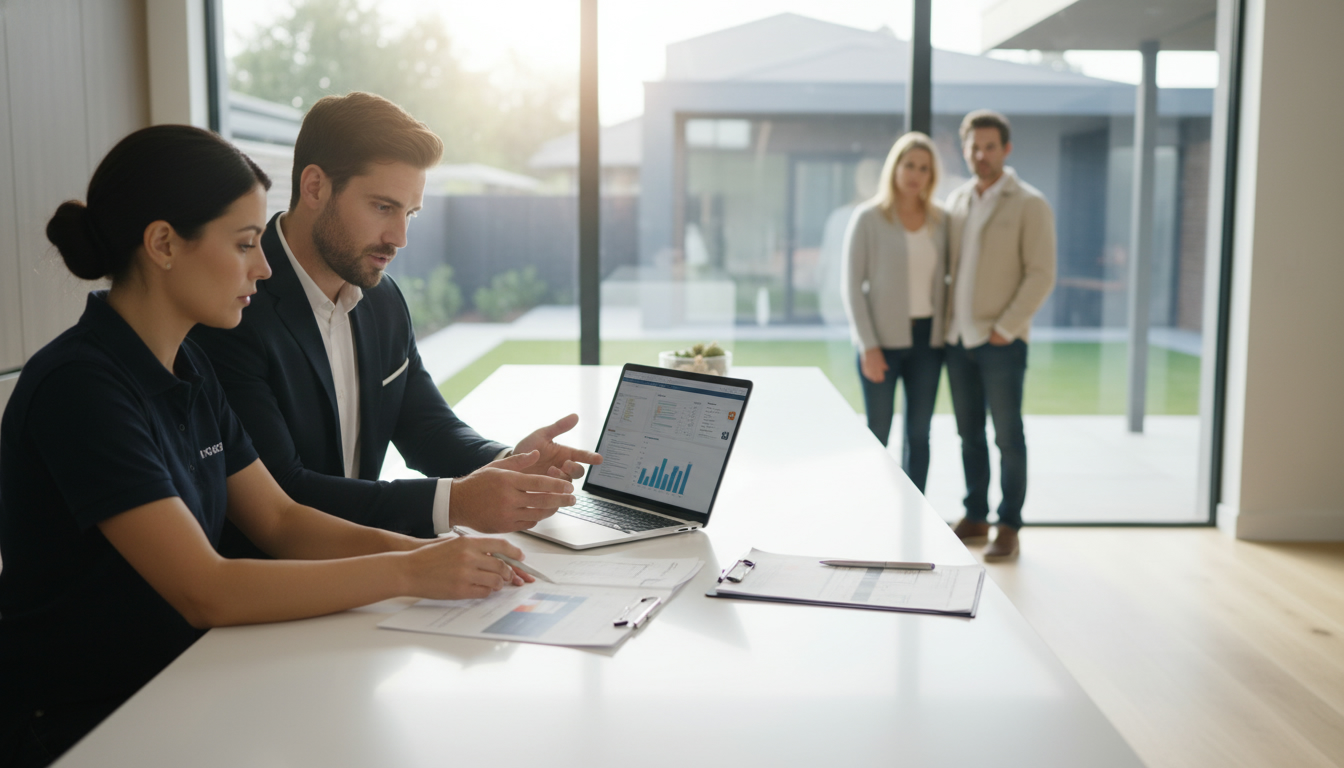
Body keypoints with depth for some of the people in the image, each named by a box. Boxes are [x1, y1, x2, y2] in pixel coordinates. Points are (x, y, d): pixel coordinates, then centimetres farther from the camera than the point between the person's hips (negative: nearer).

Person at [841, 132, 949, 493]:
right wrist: (868, 346, -13)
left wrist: (947, 334, 1)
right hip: (883, 339, -4)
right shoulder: (868, 218, -5)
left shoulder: (939, 220, 6)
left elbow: (944, 279, 12)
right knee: (877, 435, 1)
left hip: (927, 339, 4)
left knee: (919, 434, 8)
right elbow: (852, 285, -7)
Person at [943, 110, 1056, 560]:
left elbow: (1041, 274, -9)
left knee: (1008, 436, 1)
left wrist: (1005, 328, -13)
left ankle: (1009, 526, 10)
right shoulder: (956, 201, 12)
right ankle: (975, 518, 22)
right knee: (969, 434, 11)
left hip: (1001, 342, -5)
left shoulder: (1029, 205, -5)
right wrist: (946, 320, 7)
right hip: (958, 338, 5)